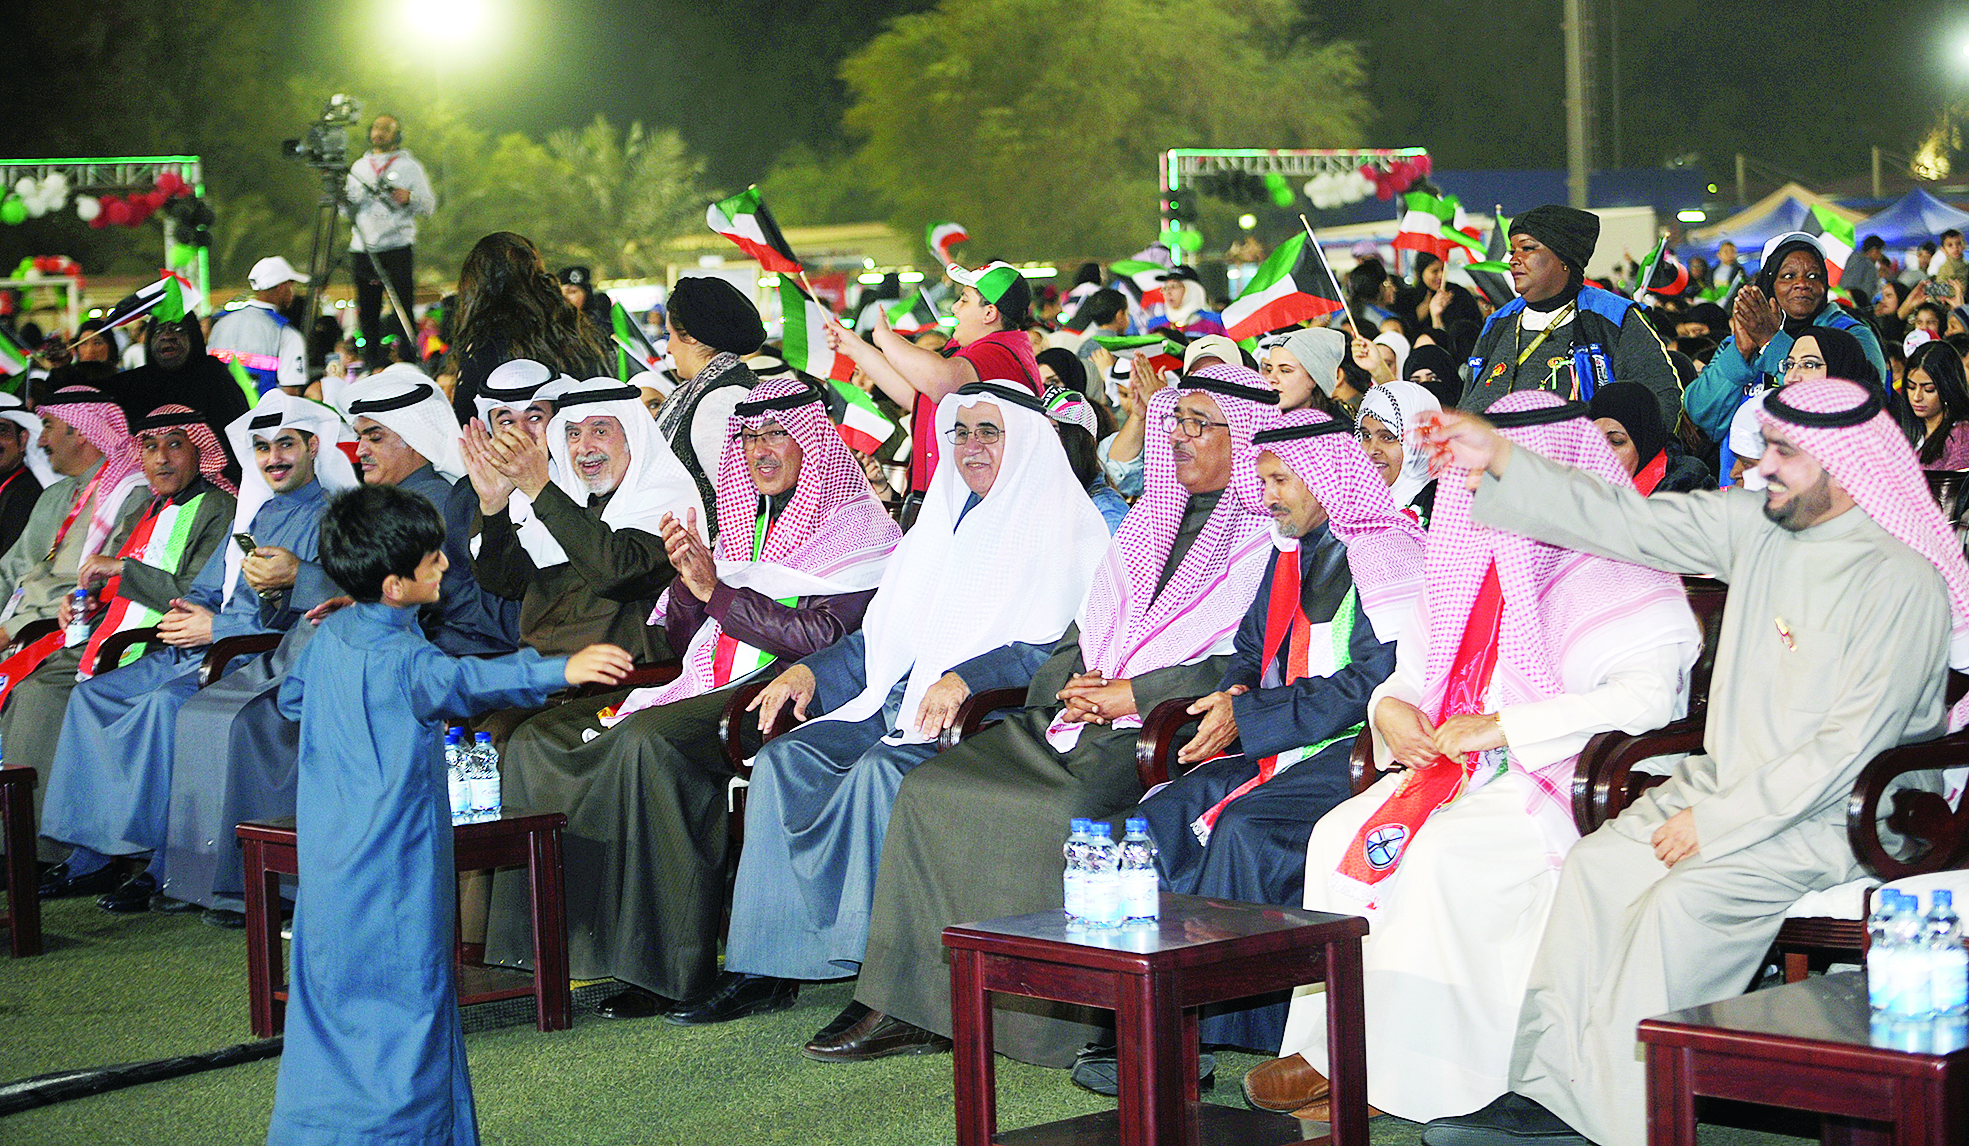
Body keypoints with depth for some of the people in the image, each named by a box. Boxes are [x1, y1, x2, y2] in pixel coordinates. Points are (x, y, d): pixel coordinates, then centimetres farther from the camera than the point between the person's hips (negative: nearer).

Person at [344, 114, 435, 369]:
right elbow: (350, 212, 19)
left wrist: (409, 198, -15)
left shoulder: (409, 166, 8)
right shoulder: (359, 167, 19)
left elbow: (429, 204, 4)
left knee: (403, 308, -9)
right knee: (367, 311, 3)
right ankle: (373, 365, 9)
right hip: (362, 249, 4)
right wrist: (344, 196, -2)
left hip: (397, 246, -4)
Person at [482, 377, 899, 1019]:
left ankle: (672, 968, -31)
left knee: (648, 739, -36)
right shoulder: (742, 524, 22)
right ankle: (566, 934, -12)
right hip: (707, 689, 8)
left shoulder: (858, 528, 1)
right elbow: (681, 641, 19)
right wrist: (687, 581, -2)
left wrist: (716, 589, -14)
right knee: (539, 738, -11)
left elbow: (822, 636, -14)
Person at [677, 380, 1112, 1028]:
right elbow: (884, 631, 27)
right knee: (783, 759, -15)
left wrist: (964, 679, -27)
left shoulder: (1066, 527, -1)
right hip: (897, 700, 8)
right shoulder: (943, 524, 24)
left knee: (880, 769, -34)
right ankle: (765, 970, -15)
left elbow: (1057, 649, -14)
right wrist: (813, 671, 11)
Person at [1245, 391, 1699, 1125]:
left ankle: (1399, 1073, -18)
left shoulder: (1617, 571, -5)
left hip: (1563, 789, -7)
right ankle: (1333, 1050, -16)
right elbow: (1414, 673, 26)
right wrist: (1390, 707, -1)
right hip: (1458, 774, 7)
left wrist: (1499, 726, -19)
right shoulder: (1473, 563, 18)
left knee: (1432, 852, -30)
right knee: (1339, 834, -17)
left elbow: (1650, 695, -19)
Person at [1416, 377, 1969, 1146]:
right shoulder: (1757, 527, 5)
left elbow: (1846, 750, -20)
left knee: (1682, 901, -27)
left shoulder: (1903, 584, -17)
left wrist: (1718, 822, -19)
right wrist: (1499, 459, -2)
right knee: (1595, 866, -11)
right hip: (1724, 786, 8)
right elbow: (1627, 522, 8)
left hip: (1826, 821, -8)